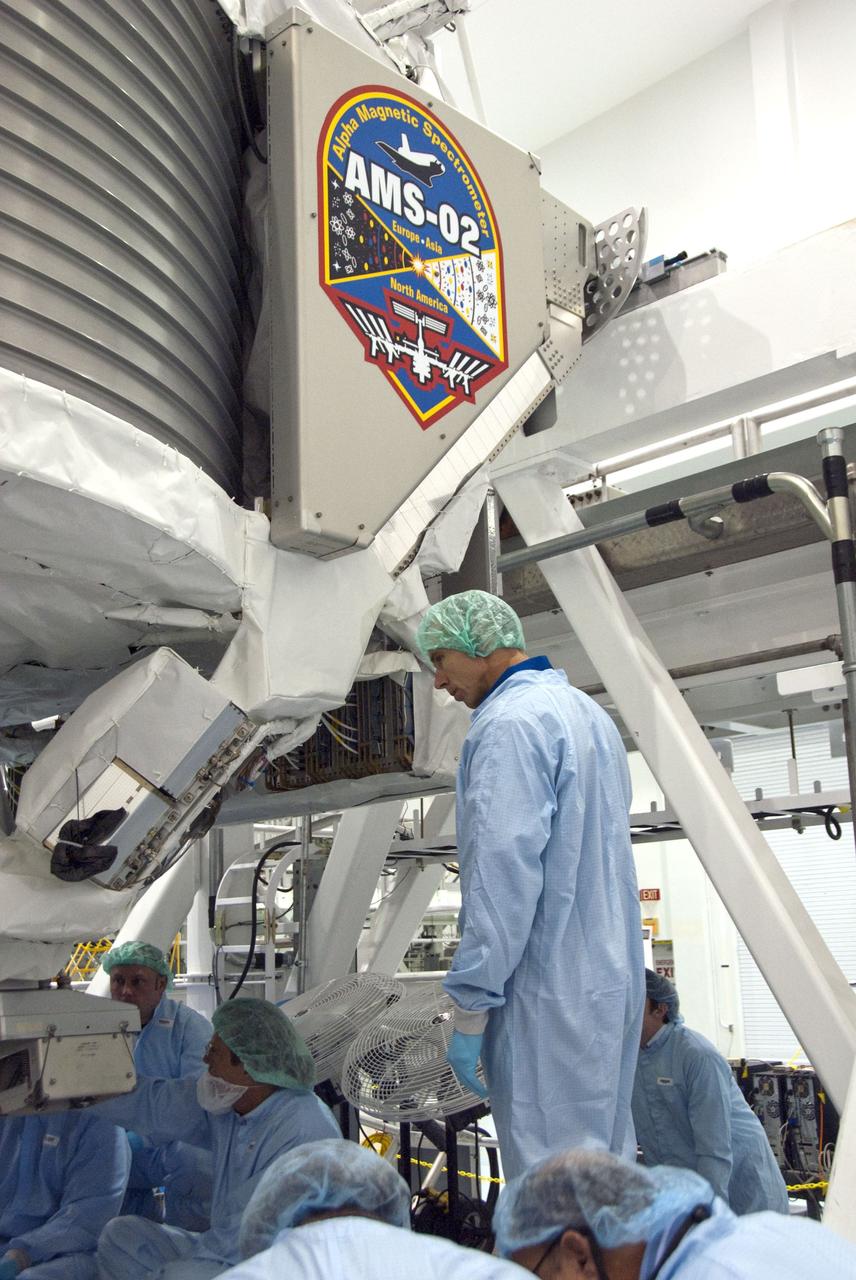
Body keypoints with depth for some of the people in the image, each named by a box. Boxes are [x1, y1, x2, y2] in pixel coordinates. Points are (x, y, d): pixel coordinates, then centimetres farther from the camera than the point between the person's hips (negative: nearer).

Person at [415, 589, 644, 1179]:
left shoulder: (511, 722, -14)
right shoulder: (589, 712, 16)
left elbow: (503, 871, -21)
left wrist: (471, 1007, -16)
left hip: (549, 995, -10)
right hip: (613, 980, 10)